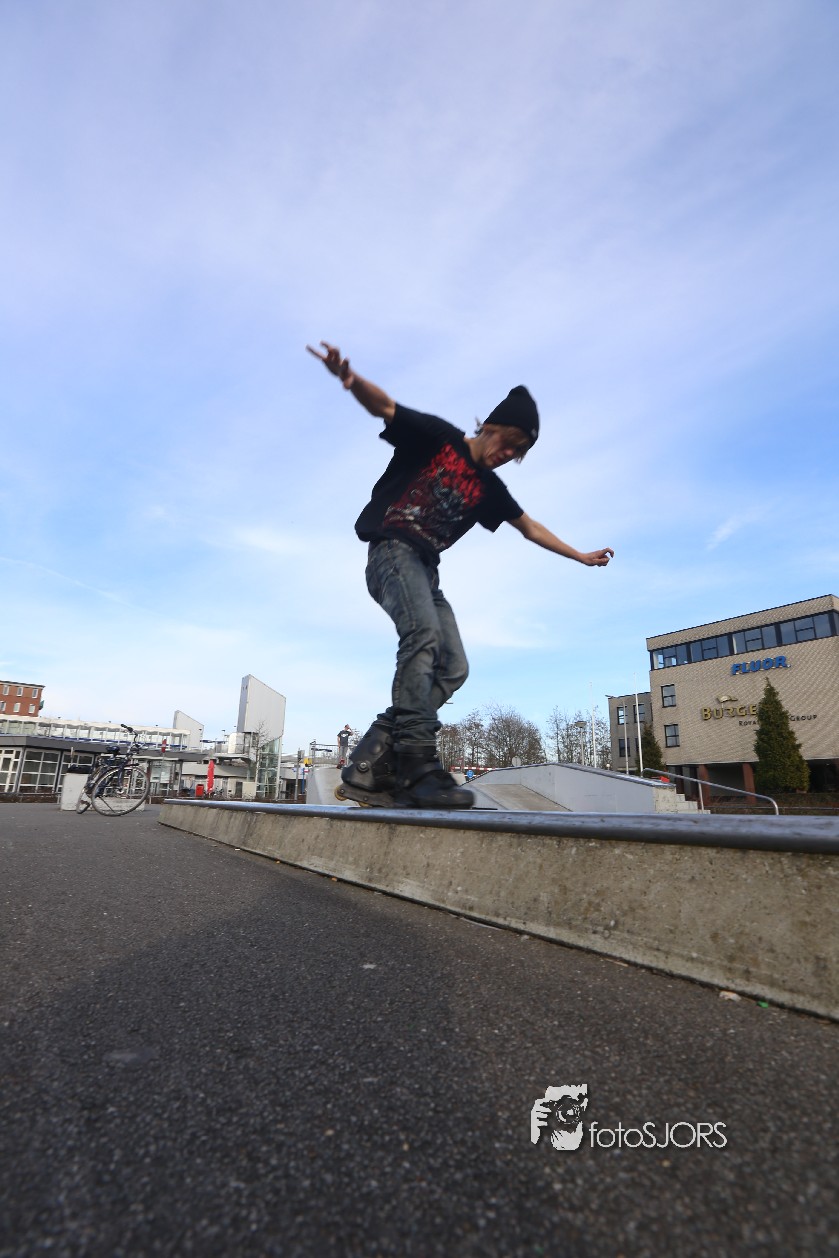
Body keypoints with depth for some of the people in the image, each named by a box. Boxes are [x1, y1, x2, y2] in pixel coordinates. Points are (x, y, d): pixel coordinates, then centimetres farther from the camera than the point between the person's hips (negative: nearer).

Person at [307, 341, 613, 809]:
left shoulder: (489, 488, 18)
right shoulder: (438, 437, 2)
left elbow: (531, 528, 28)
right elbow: (386, 406, -10)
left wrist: (581, 556, 32)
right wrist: (351, 379, -32)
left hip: (426, 569, 8)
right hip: (392, 550, -7)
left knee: (453, 668, -6)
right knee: (423, 633, -33)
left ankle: (371, 763, -10)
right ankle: (418, 767, -38)